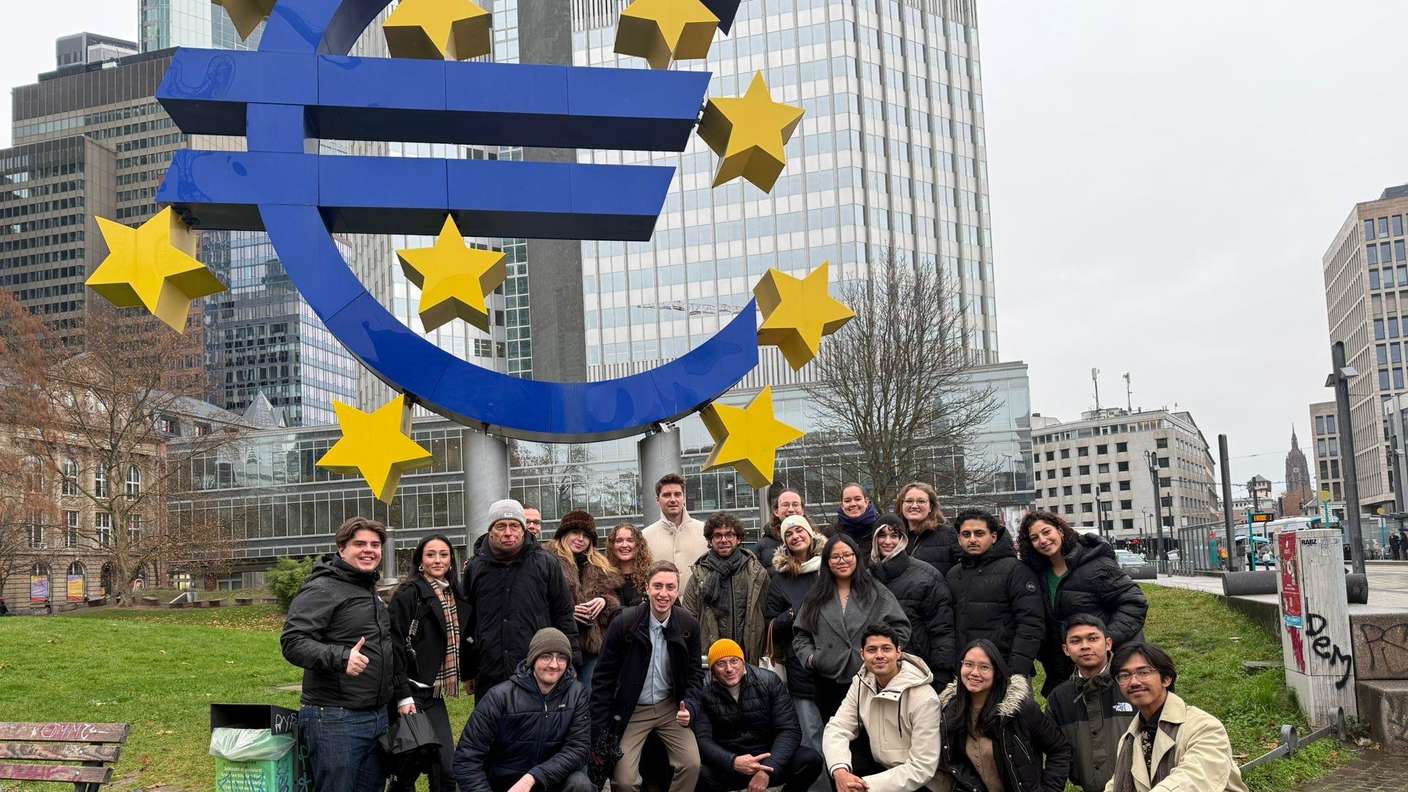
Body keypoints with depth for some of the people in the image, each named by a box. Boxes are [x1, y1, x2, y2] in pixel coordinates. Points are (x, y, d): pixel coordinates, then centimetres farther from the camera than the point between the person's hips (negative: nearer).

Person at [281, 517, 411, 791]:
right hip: (334, 719, -9)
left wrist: (403, 696, 25)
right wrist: (340, 657, -35)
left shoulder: (372, 593, 20)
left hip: (378, 716, 9)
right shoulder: (321, 590, -10)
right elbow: (293, 642, -22)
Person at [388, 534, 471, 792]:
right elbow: (396, 646, -15)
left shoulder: (455, 596, 12)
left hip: (435, 693, 7)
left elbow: (461, 642, 22)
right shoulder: (408, 594, -10)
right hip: (415, 692, -7)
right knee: (446, 768, -8)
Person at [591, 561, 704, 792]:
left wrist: (688, 707, -13)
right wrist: (599, 735, -10)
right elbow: (604, 678, -8)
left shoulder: (689, 625, -6)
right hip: (631, 712, -2)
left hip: (670, 707, 2)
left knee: (692, 764, -16)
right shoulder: (623, 623, -14)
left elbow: (695, 673, 7)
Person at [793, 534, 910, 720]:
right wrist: (809, 656, -3)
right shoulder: (816, 597, 12)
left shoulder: (877, 593, 5)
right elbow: (800, 635, 14)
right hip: (828, 682, 2)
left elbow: (900, 627, 3)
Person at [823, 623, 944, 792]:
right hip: (881, 768, 6)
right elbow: (837, 728, -8)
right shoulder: (861, 683, -3)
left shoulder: (924, 698, -21)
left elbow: (922, 768, -23)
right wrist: (840, 772, -28)